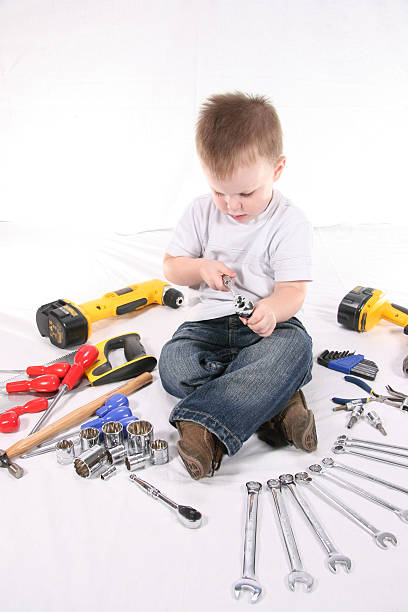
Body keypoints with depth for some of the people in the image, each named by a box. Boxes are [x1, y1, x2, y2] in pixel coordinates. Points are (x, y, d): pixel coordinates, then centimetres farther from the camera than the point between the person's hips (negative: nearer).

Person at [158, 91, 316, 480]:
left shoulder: (289, 222, -6)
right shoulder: (202, 212, 4)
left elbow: (293, 290, -11)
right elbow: (170, 266, 9)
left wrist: (273, 309, -35)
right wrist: (201, 267, -14)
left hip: (267, 322, -2)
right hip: (209, 321, 3)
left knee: (294, 348, -35)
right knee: (173, 364, -25)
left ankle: (204, 425, -38)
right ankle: (272, 402, -25)